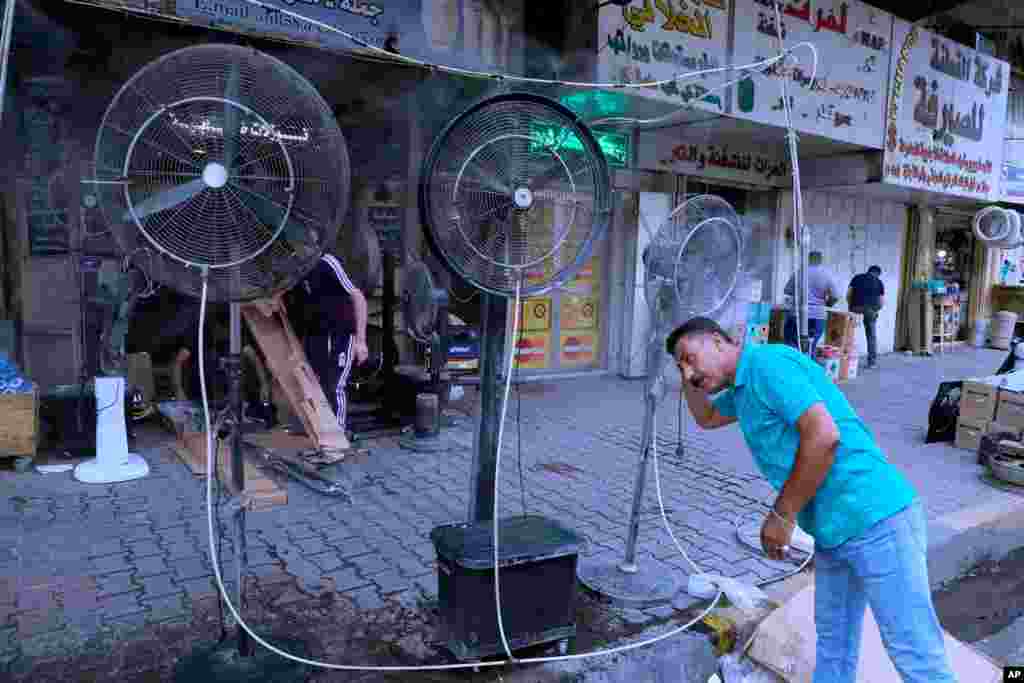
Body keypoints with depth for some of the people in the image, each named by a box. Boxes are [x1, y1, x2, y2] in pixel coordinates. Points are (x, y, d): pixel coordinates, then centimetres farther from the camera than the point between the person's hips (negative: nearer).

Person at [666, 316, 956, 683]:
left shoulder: (767, 361, -14)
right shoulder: (744, 387, 16)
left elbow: (823, 436, -24)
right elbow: (707, 418, 36)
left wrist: (782, 515, -16)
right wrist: (685, 375, 19)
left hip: (875, 518, -10)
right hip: (834, 530, 10)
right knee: (833, 643, 19)